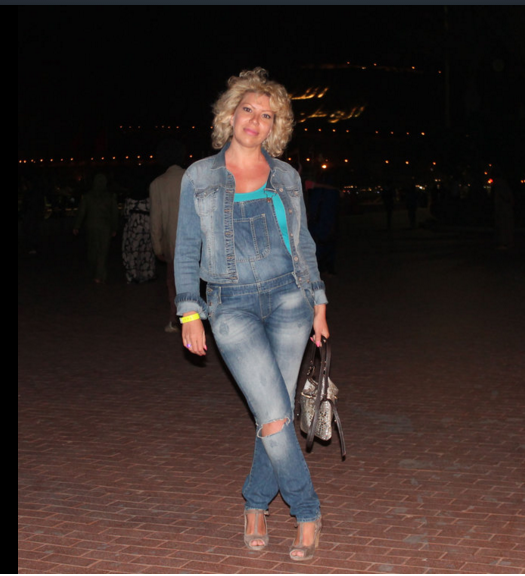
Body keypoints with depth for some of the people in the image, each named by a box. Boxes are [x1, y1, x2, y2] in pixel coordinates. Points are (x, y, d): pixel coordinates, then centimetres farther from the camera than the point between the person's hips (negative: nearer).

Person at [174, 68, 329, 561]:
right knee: (274, 416, -13)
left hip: (287, 298, 2)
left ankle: (256, 503, 24)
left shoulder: (286, 177, 9)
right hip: (233, 307, -2)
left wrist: (318, 303, 12)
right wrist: (189, 312, -1)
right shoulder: (199, 177, 4)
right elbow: (187, 249, 6)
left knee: (275, 412, 2)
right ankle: (307, 513, 3)